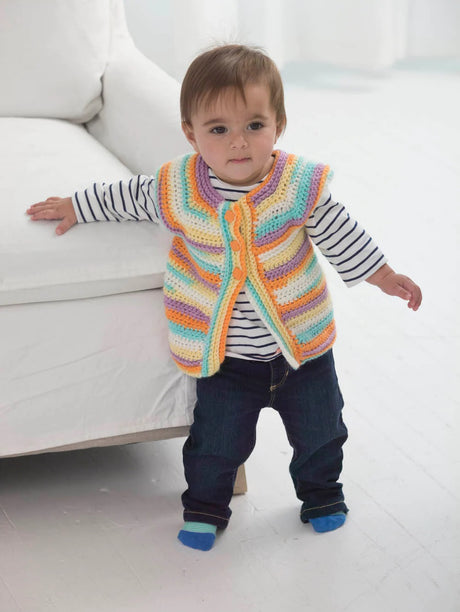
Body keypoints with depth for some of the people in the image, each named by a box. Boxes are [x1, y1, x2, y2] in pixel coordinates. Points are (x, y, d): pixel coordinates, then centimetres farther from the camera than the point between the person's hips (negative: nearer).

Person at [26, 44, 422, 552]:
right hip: (224, 354, -1)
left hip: (302, 343, 1)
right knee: (218, 438, 4)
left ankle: (320, 491, 42)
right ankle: (205, 505, 31)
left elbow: (342, 237, -3)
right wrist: (73, 207, 14)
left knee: (319, 428, 15)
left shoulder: (302, 185, -16)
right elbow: (124, 197, 5)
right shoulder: (176, 191, -14)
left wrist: (387, 278, 1)